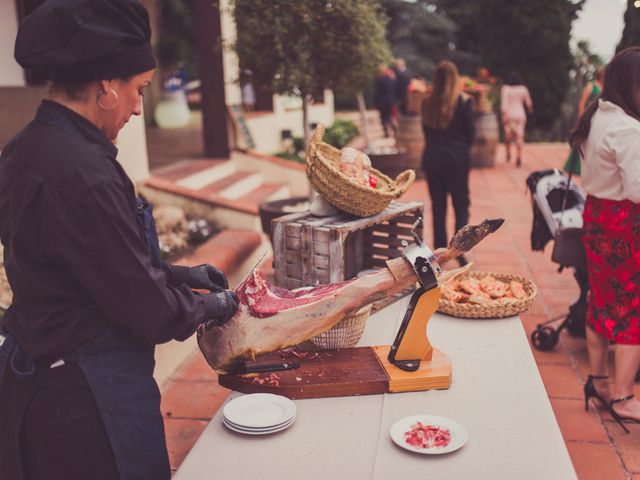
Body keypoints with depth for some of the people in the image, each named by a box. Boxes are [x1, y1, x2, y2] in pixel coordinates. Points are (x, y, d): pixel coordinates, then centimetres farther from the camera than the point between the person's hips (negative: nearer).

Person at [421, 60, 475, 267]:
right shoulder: (463, 101, -8)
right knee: (461, 206, 6)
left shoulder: (428, 103, 2)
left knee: (437, 207, 12)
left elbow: (426, 132, 9)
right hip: (457, 158, -3)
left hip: (431, 158, 3)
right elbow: (470, 133, -3)